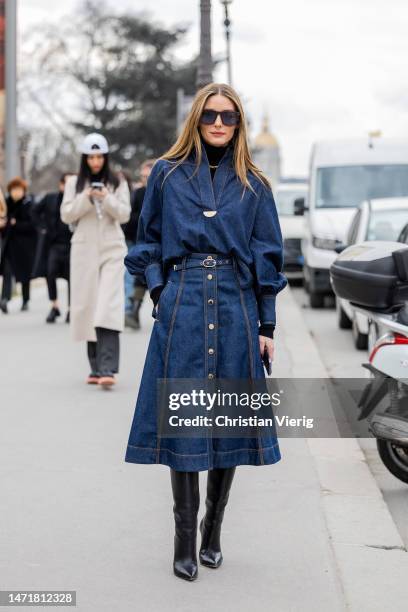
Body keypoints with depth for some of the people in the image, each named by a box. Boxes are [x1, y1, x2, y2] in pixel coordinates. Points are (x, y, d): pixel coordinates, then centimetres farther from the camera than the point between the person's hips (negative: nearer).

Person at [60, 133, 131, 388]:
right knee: (87, 305, 1)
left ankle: (107, 369, -23)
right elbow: (66, 214, 3)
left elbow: (125, 214, 0)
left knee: (109, 306, -14)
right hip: (84, 249, 2)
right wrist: (86, 198, -12)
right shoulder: (74, 183, 10)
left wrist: (106, 199, -16)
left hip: (112, 249, -2)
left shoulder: (118, 183, 7)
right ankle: (96, 368, 9)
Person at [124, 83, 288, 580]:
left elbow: (268, 258, 9)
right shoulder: (167, 175, 7)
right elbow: (148, 242, 13)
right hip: (181, 309, -1)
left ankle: (213, 531, 18)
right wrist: (160, 292, -2)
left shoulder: (253, 185, 9)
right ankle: (185, 539, 3)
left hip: (236, 308, 1)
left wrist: (266, 325, 4)